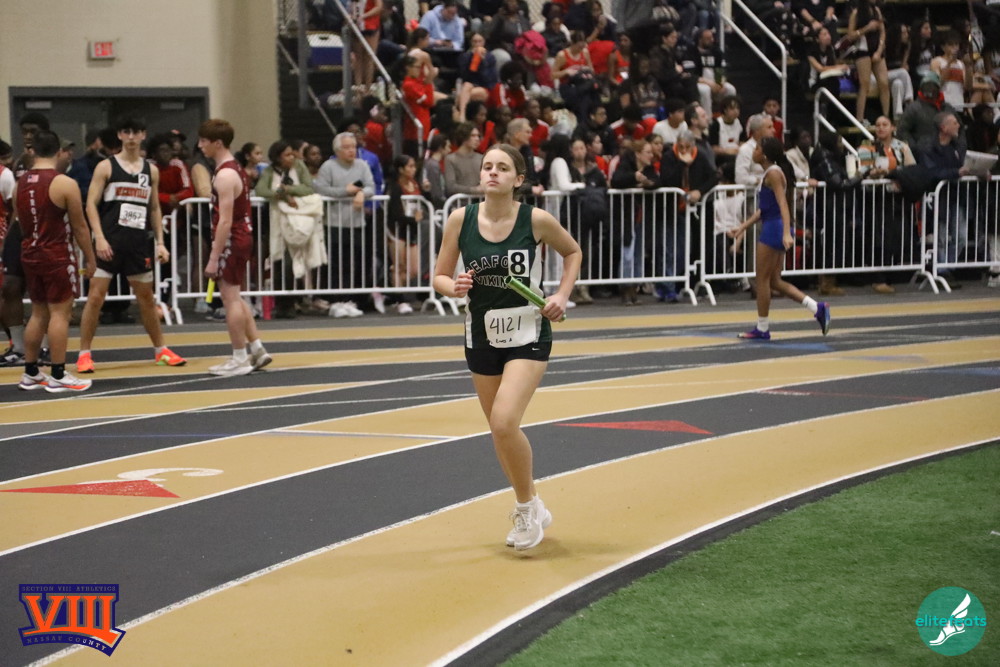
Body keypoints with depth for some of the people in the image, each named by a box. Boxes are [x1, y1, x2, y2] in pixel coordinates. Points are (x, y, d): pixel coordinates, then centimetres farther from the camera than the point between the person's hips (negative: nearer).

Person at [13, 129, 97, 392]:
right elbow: (79, 226, -10)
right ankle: (58, 376, -2)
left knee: (39, 313, 15)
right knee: (59, 313, -2)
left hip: (30, 255, 6)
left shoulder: (20, 183, 5)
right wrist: (90, 259, -1)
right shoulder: (65, 184, -14)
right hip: (57, 256, -6)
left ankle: (30, 373, 18)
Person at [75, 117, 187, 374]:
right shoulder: (106, 167, -2)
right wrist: (99, 237, -17)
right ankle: (84, 354, 0)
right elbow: (91, 204, -6)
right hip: (110, 241, -4)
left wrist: (160, 242, 8)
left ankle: (160, 350, 25)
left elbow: (154, 209, 16)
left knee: (146, 297, 13)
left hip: (139, 241, 4)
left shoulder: (151, 170, 10)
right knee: (96, 296, -6)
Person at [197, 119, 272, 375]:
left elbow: (225, 221, -22)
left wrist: (214, 257, -21)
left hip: (231, 239, -10)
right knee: (234, 297, 18)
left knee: (230, 298, -3)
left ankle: (239, 359, 2)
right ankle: (257, 349, 20)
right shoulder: (235, 168, 12)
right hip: (243, 236, 10)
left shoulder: (225, 175, -19)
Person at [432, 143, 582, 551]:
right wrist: (453, 288, -20)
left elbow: (572, 252, 8)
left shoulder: (536, 221, -11)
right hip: (482, 336, 4)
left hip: (528, 335, -4)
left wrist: (562, 294, -4)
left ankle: (527, 507, 2)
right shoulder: (460, 220, -6)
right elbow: (440, 276, 2)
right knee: (500, 430, 13)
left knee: (504, 422, -20)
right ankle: (532, 510, 36)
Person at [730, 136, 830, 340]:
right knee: (775, 281, 11)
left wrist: (786, 233, -33)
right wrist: (744, 227, 22)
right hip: (772, 227, 10)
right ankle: (817, 308, 5)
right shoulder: (770, 173, 16)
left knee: (762, 279, -1)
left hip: (774, 229, -10)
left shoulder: (773, 173, -13)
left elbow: (783, 204, -23)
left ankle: (762, 329, 6)